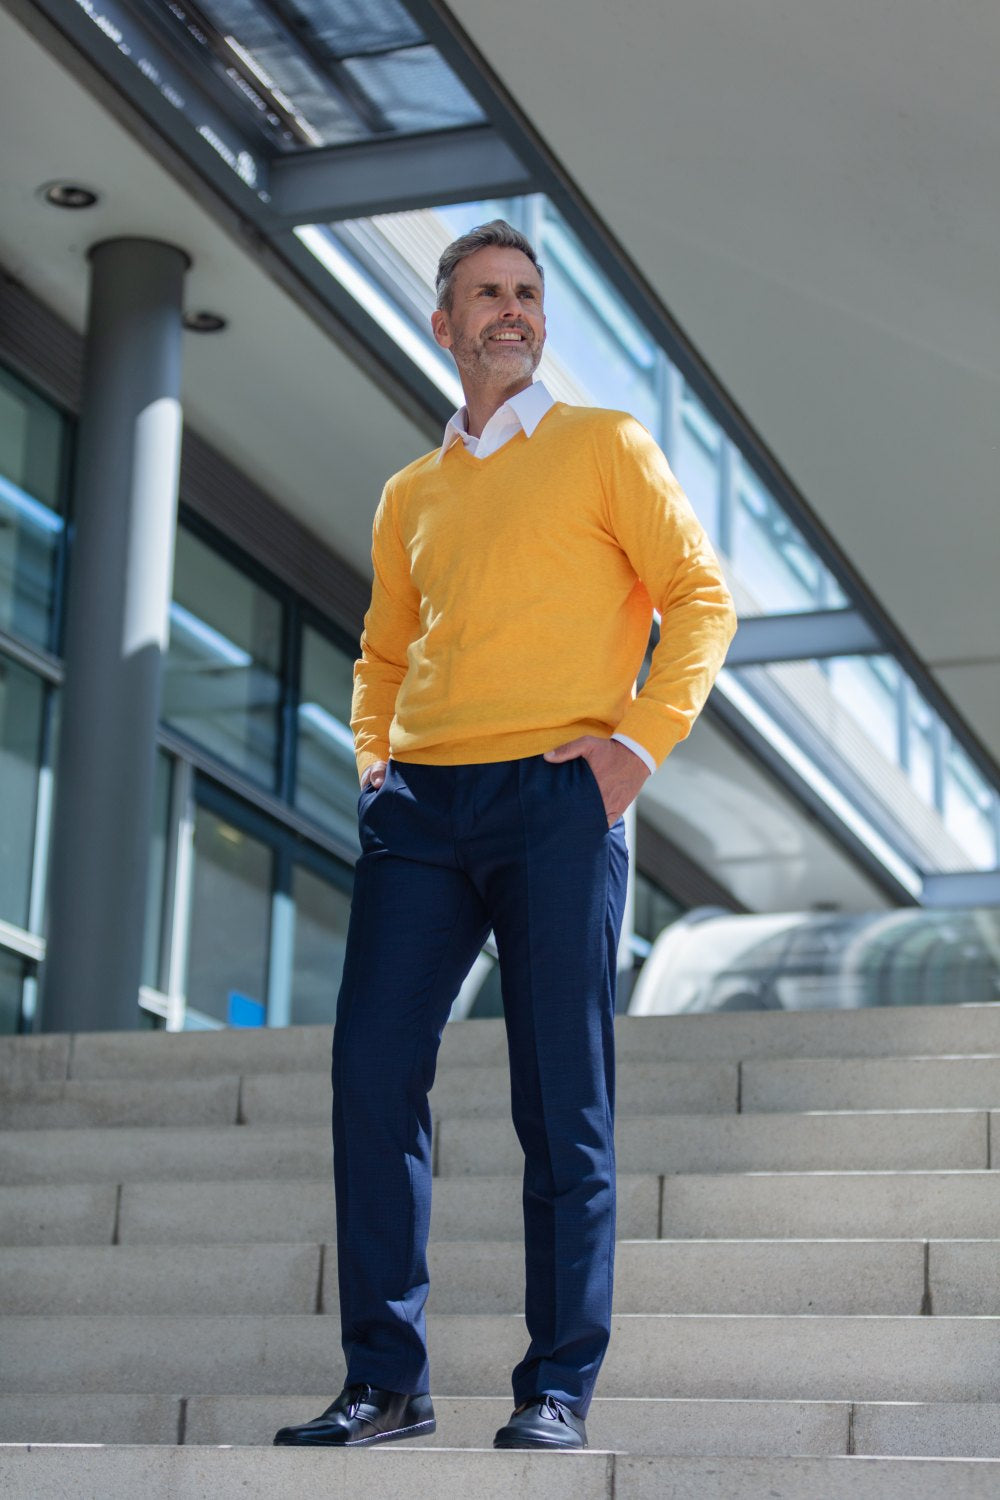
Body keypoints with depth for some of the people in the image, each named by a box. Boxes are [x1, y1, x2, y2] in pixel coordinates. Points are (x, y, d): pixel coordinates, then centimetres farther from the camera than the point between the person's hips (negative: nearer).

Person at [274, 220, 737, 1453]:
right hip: (420, 808, 4)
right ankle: (385, 1379, 4)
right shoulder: (408, 495, 21)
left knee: (562, 1104, -4)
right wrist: (373, 762, 10)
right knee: (371, 1074, -4)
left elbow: (701, 596, 2)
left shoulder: (604, 446, 9)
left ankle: (558, 1387, 3)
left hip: (555, 797, -4)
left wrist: (641, 742, -9)